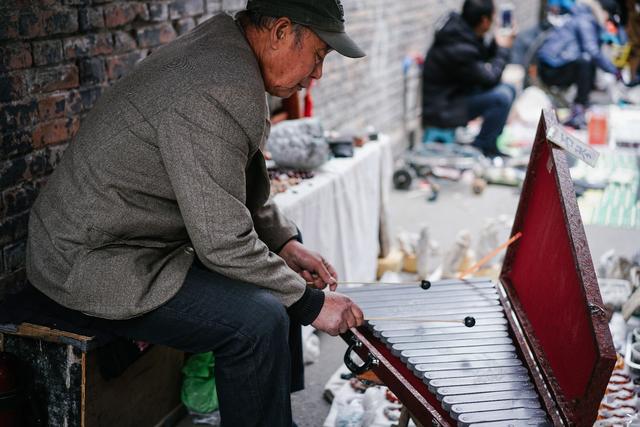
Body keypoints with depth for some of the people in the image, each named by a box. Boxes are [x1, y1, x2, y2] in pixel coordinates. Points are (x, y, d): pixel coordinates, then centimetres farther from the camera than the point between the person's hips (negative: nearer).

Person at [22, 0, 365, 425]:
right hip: (92, 268, -11)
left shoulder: (216, 49, 5)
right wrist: (310, 303, -17)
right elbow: (223, 244, -27)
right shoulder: (220, 93, -28)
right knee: (259, 318, -27)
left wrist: (284, 240, 7)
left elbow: (237, 185, 17)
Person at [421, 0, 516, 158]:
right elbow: (489, 78, -18)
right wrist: (503, 49, -5)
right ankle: (482, 148, -7)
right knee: (502, 96, -23)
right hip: (440, 111, -11)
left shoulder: (463, 32, 2)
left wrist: (496, 43, 1)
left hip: (451, 94, 11)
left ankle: (489, 143, 14)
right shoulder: (458, 48, -28)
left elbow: (483, 61, 17)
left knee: (509, 90, 10)